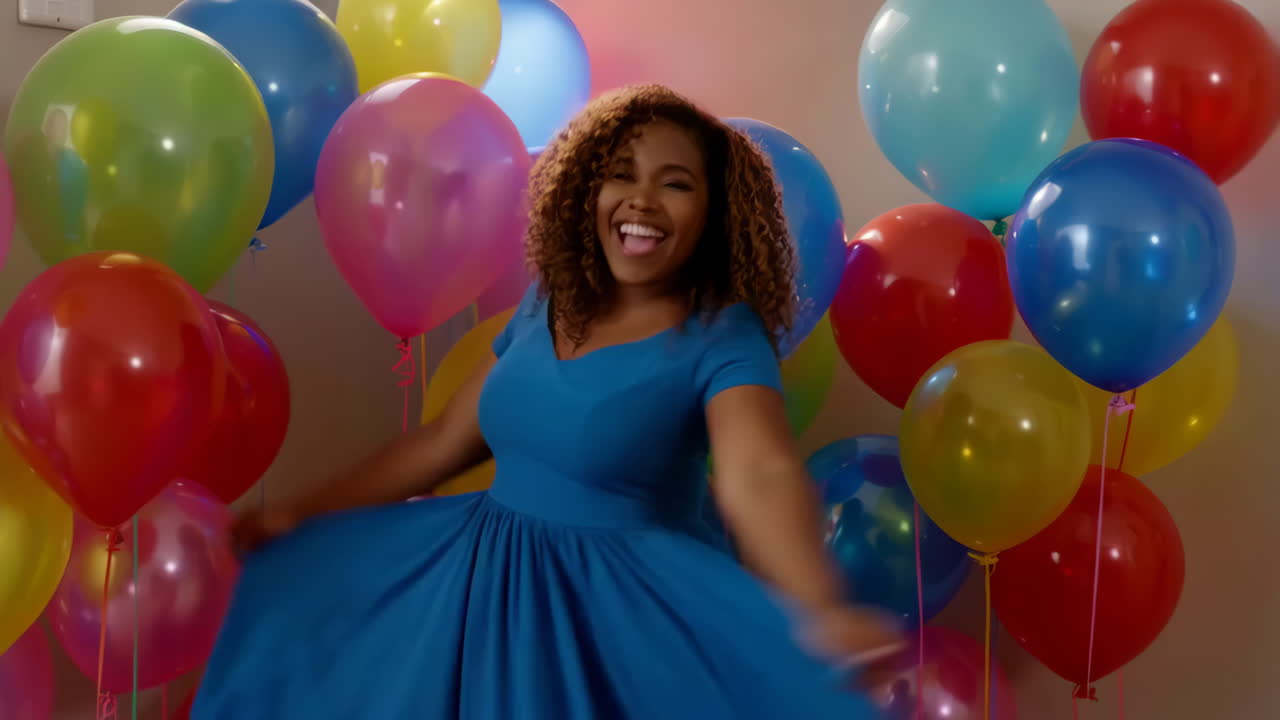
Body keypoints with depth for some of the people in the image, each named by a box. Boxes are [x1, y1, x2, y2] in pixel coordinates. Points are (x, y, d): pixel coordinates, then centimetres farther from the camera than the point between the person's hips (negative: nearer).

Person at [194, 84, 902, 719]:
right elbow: (441, 443, 10)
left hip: (630, 605, -5)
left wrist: (822, 610, -51)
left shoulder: (722, 338, -15)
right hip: (489, 585, 5)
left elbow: (758, 475, -33)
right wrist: (303, 516, 13)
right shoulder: (546, 304, 2)